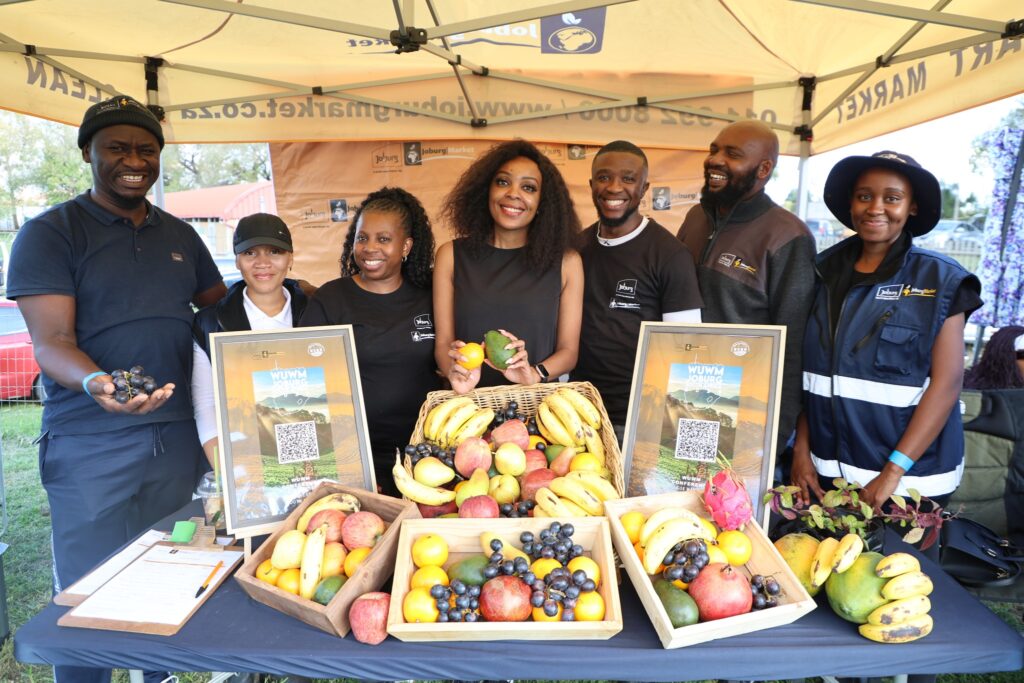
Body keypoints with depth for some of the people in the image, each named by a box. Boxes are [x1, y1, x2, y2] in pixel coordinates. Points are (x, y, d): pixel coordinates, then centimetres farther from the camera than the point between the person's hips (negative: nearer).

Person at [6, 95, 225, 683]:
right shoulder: (50, 233, -2)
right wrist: (97, 384, -33)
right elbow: (50, 342, -12)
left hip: (179, 437, 5)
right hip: (91, 450, -4)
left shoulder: (180, 235, 13)